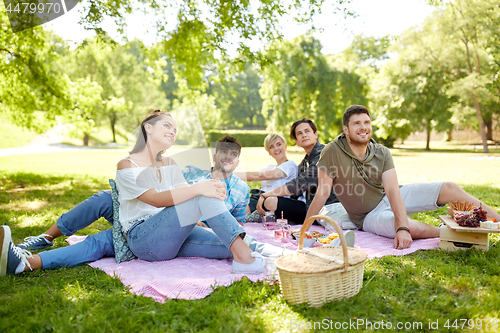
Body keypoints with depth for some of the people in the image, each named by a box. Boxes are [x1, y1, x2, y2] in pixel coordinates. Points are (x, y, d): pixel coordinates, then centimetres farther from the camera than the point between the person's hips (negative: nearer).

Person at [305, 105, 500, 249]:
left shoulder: (382, 153, -9)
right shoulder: (332, 152, -20)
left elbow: (392, 190, -20)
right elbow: (322, 193, -20)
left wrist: (402, 227, -35)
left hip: (389, 198, 5)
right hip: (369, 215, -4)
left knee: (449, 189, -9)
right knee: (412, 228, -34)